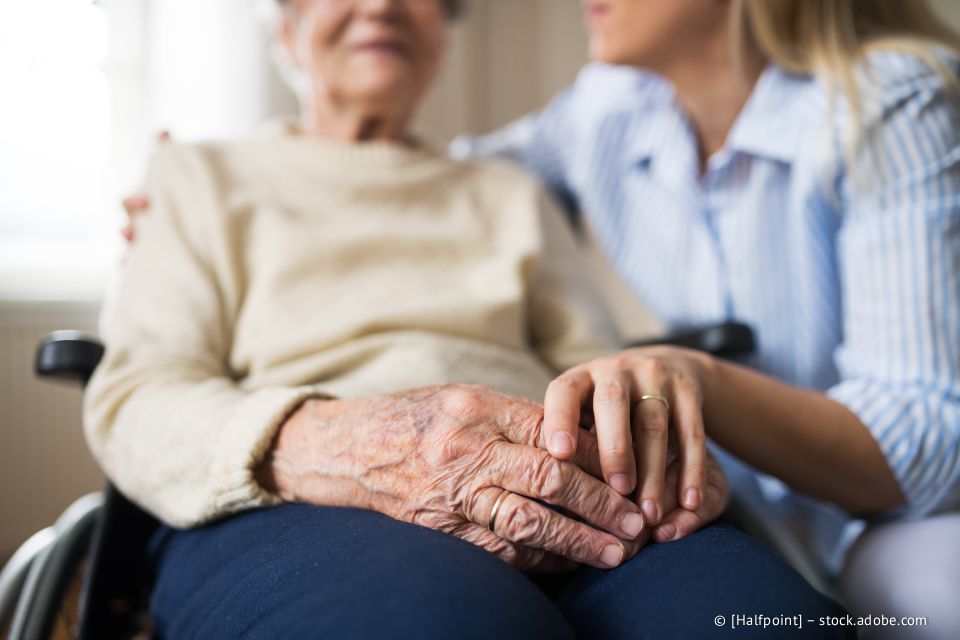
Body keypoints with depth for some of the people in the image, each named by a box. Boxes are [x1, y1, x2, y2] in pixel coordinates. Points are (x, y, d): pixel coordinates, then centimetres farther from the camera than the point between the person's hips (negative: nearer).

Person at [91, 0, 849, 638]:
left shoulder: (514, 195, 29)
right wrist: (323, 444, -19)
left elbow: (598, 368, 18)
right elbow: (132, 403, 5)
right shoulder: (201, 175, 21)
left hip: (562, 508, 4)